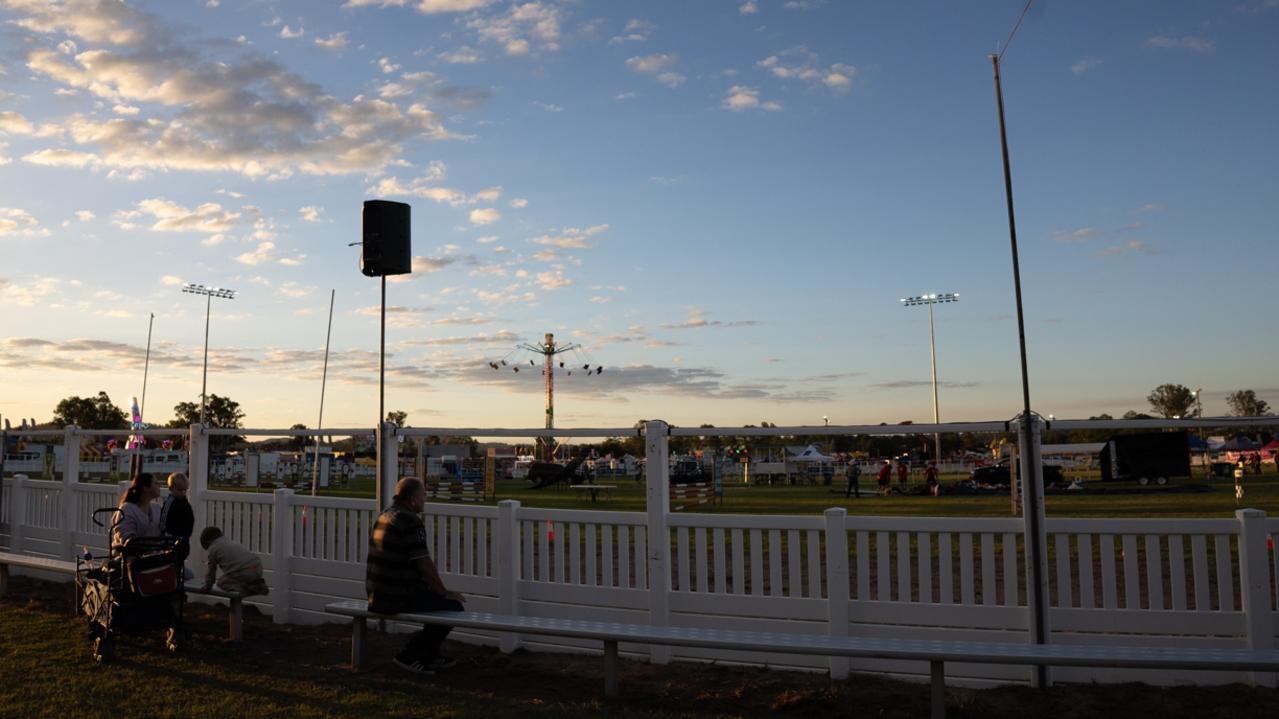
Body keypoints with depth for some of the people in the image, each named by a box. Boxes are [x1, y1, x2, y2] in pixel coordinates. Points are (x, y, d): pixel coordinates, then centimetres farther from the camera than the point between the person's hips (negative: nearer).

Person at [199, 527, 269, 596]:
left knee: (222, 583, 12)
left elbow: (211, 569, 15)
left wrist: (208, 586, 29)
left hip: (243, 572, -7)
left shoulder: (213, 549, 8)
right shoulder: (231, 541, 29)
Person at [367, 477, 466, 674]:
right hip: (398, 597, -10)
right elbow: (424, 564, -18)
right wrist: (444, 592, -7)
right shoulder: (410, 522, -19)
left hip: (377, 595, 10)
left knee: (437, 597, 25)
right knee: (453, 606, -1)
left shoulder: (385, 515, 12)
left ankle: (429, 656, 30)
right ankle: (409, 656, 3)